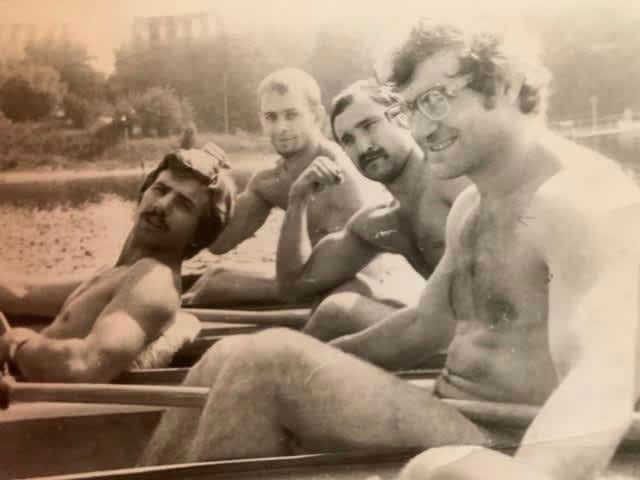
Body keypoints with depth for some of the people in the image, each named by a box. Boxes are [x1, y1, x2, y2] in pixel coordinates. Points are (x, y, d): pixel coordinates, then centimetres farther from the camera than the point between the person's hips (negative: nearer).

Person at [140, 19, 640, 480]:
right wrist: (317, 363, 19)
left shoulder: (582, 200, -17)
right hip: (452, 423, 9)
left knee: (268, 361, -23)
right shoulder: (471, 205, 12)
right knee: (227, 361, 0)